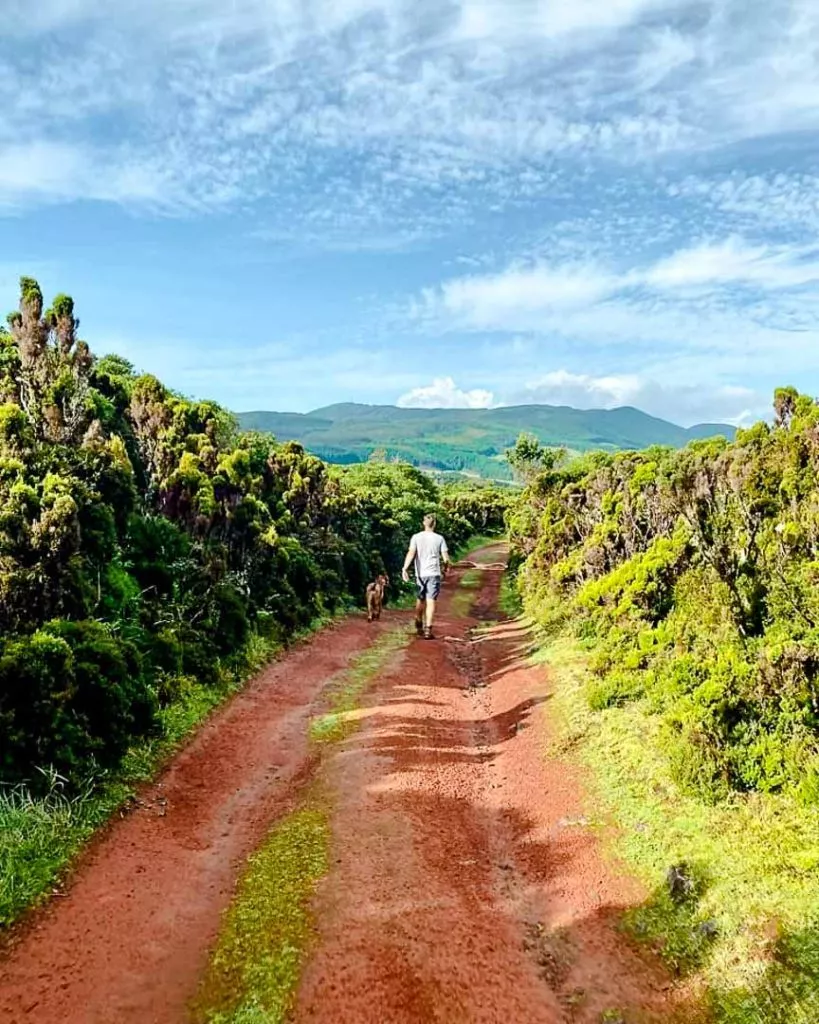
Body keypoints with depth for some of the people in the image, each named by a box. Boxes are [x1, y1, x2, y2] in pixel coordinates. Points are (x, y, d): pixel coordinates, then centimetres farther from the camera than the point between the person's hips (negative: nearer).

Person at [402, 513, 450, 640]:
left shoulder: (416, 537, 0)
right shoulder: (439, 539, -1)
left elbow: (411, 553, -13)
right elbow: (446, 558, -2)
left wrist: (405, 569, -18)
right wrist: (445, 568, 17)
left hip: (420, 573, 2)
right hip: (434, 573, -2)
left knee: (420, 599, 18)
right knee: (430, 601, -4)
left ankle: (419, 626, 33)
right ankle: (428, 629, -10)